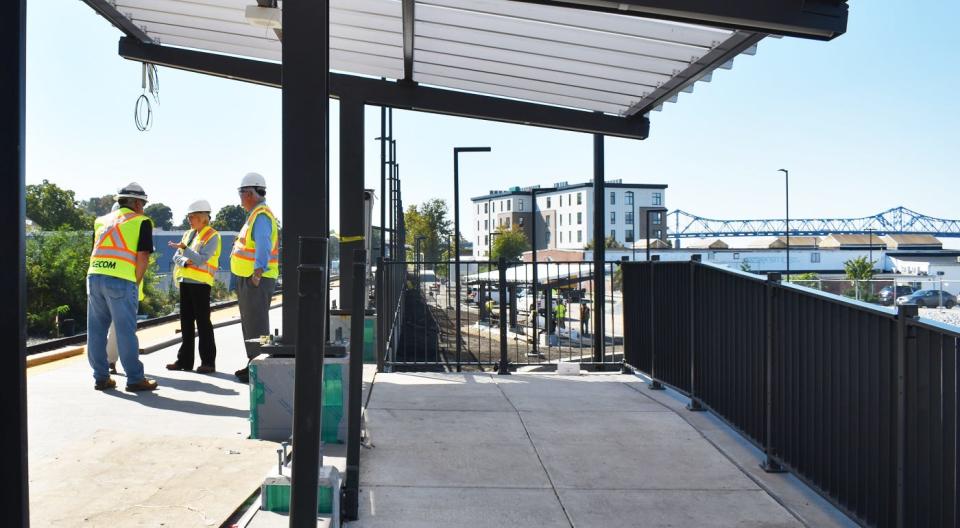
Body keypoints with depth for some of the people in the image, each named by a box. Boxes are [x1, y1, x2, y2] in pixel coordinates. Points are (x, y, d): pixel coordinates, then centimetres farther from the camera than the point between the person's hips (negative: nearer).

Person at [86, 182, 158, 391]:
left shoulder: (101, 221, 21)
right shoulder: (141, 221, 4)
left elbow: (95, 252, 21)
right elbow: (143, 257, -4)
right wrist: (136, 283, 5)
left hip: (94, 277, 6)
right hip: (121, 281, -6)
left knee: (96, 329, 11)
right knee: (125, 331, -1)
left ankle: (101, 377, 17)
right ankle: (135, 379, 5)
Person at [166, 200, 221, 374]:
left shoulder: (212, 236, -7)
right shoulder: (188, 234, 15)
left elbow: (202, 259, -16)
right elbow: (176, 257, 8)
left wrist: (184, 248, -22)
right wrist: (185, 261, -12)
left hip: (201, 283, -7)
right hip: (185, 281, 7)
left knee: (203, 321, -5)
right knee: (186, 321, 10)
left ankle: (208, 361, 0)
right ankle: (185, 360, 17)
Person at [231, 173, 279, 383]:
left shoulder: (261, 215, -16)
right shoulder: (255, 215, 17)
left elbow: (263, 246, -28)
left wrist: (258, 271, -36)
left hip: (257, 279, -11)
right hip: (247, 278, 11)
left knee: (257, 325, -8)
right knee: (249, 323, 17)